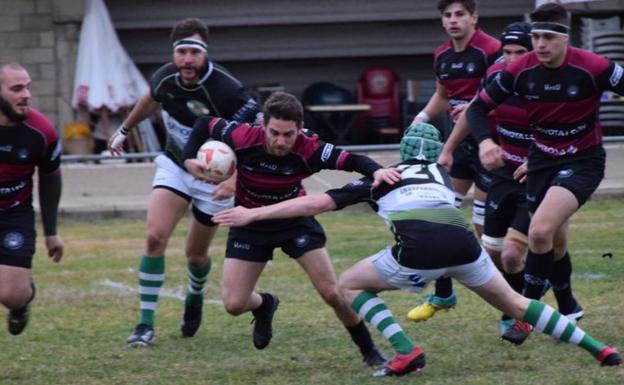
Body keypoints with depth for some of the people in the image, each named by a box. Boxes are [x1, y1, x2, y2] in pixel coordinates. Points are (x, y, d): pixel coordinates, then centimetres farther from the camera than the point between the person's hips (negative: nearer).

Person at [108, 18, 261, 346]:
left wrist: (236, 180, -41)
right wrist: (124, 130, 26)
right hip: (175, 167, 3)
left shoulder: (227, 91, -31)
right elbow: (150, 100, 12)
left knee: (195, 254, 9)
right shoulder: (165, 78, -14)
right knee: (156, 236, -16)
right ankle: (146, 324, -11)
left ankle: (195, 298, 45)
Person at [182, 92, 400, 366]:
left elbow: (351, 160, -34)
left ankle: (369, 351, 13)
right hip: (251, 223, 1)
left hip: (295, 219, -1)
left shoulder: (309, 149, -31)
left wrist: (376, 171, -54)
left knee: (332, 293, -9)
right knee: (234, 304, -4)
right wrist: (189, 158, -23)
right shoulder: (243, 138, -29)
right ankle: (264, 305, 34)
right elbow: (205, 124, -11)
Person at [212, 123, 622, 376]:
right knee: (515, 303, 23)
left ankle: (406, 352, 1)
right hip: (463, 241, 4)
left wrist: (251, 214, 25)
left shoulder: (378, 179, 24)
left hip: (421, 250, -4)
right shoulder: (442, 174, 32)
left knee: (350, 285, 18)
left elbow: (315, 204, 20)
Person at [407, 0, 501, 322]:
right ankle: (443, 294, 16)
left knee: (486, 227, -4)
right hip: (458, 141, 7)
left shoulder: (491, 51, -16)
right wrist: (422, 118, 6)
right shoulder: (442, 56, 8)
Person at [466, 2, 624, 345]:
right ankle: (568, 309, 39)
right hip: (541, 159, 4)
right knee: (555, 241, 13)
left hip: (583, 161, -4)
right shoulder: (520, 70, -11)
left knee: (541, 230, -24)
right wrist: (484, 141, -23)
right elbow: (479, 108, -4)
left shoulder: (592, 68, -22)